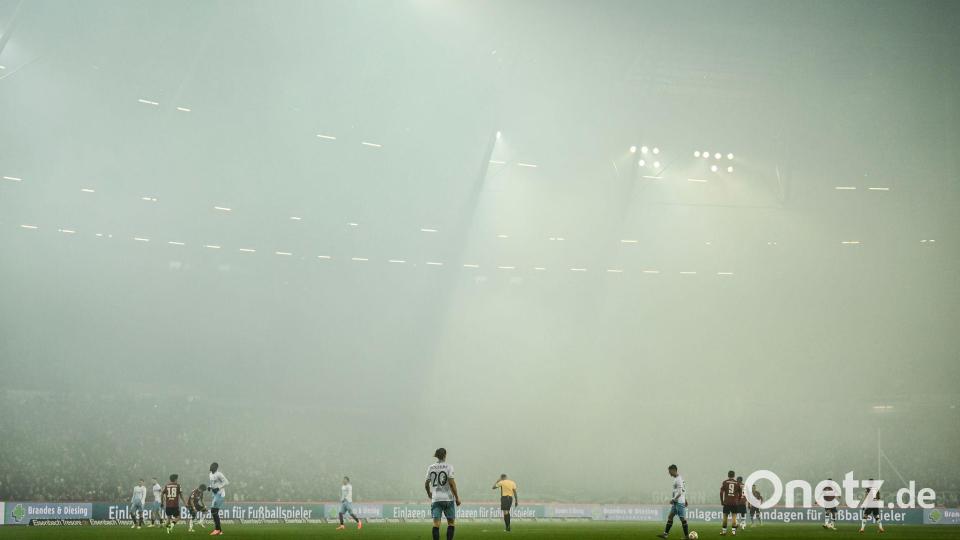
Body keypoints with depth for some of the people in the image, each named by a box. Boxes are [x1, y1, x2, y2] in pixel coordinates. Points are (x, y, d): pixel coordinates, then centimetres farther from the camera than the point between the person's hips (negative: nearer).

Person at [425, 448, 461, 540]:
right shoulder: (448, 466, -5)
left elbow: (426, 484, 10)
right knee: (451, 523, 9)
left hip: (435, 499, 3)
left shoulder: (430, 468, 6)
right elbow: (451, 483, -12)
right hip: (448, 498, -3)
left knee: (436, 524, -2)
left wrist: (429, 493, 30)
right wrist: (457, 498, -6)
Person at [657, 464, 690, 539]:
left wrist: (673, 499, -15)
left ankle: (686, 536, 2)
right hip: (675, 502, 10)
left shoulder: (678, 479, -17)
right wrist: (685, 500, 26)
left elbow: (680, 493, -21)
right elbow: (684, 490, 22)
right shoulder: (676, 479, 14)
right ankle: (665, 534, 7)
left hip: (679, 502, -10)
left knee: (683, 519, -4)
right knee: (670, 517, 7)